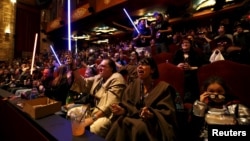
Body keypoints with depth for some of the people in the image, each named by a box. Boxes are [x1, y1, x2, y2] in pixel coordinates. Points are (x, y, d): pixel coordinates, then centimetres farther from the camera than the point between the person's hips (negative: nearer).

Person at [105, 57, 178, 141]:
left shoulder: (163, 87, -4)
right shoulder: (133, 85, 8)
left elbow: (167, 112, -11)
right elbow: (127, 105, 5)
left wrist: (152, 114, -30)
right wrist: (122, 110, -18)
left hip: (153, 123, -2)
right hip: (134, 118, 3)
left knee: (140, 126, -34)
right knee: (121, 123, -28)